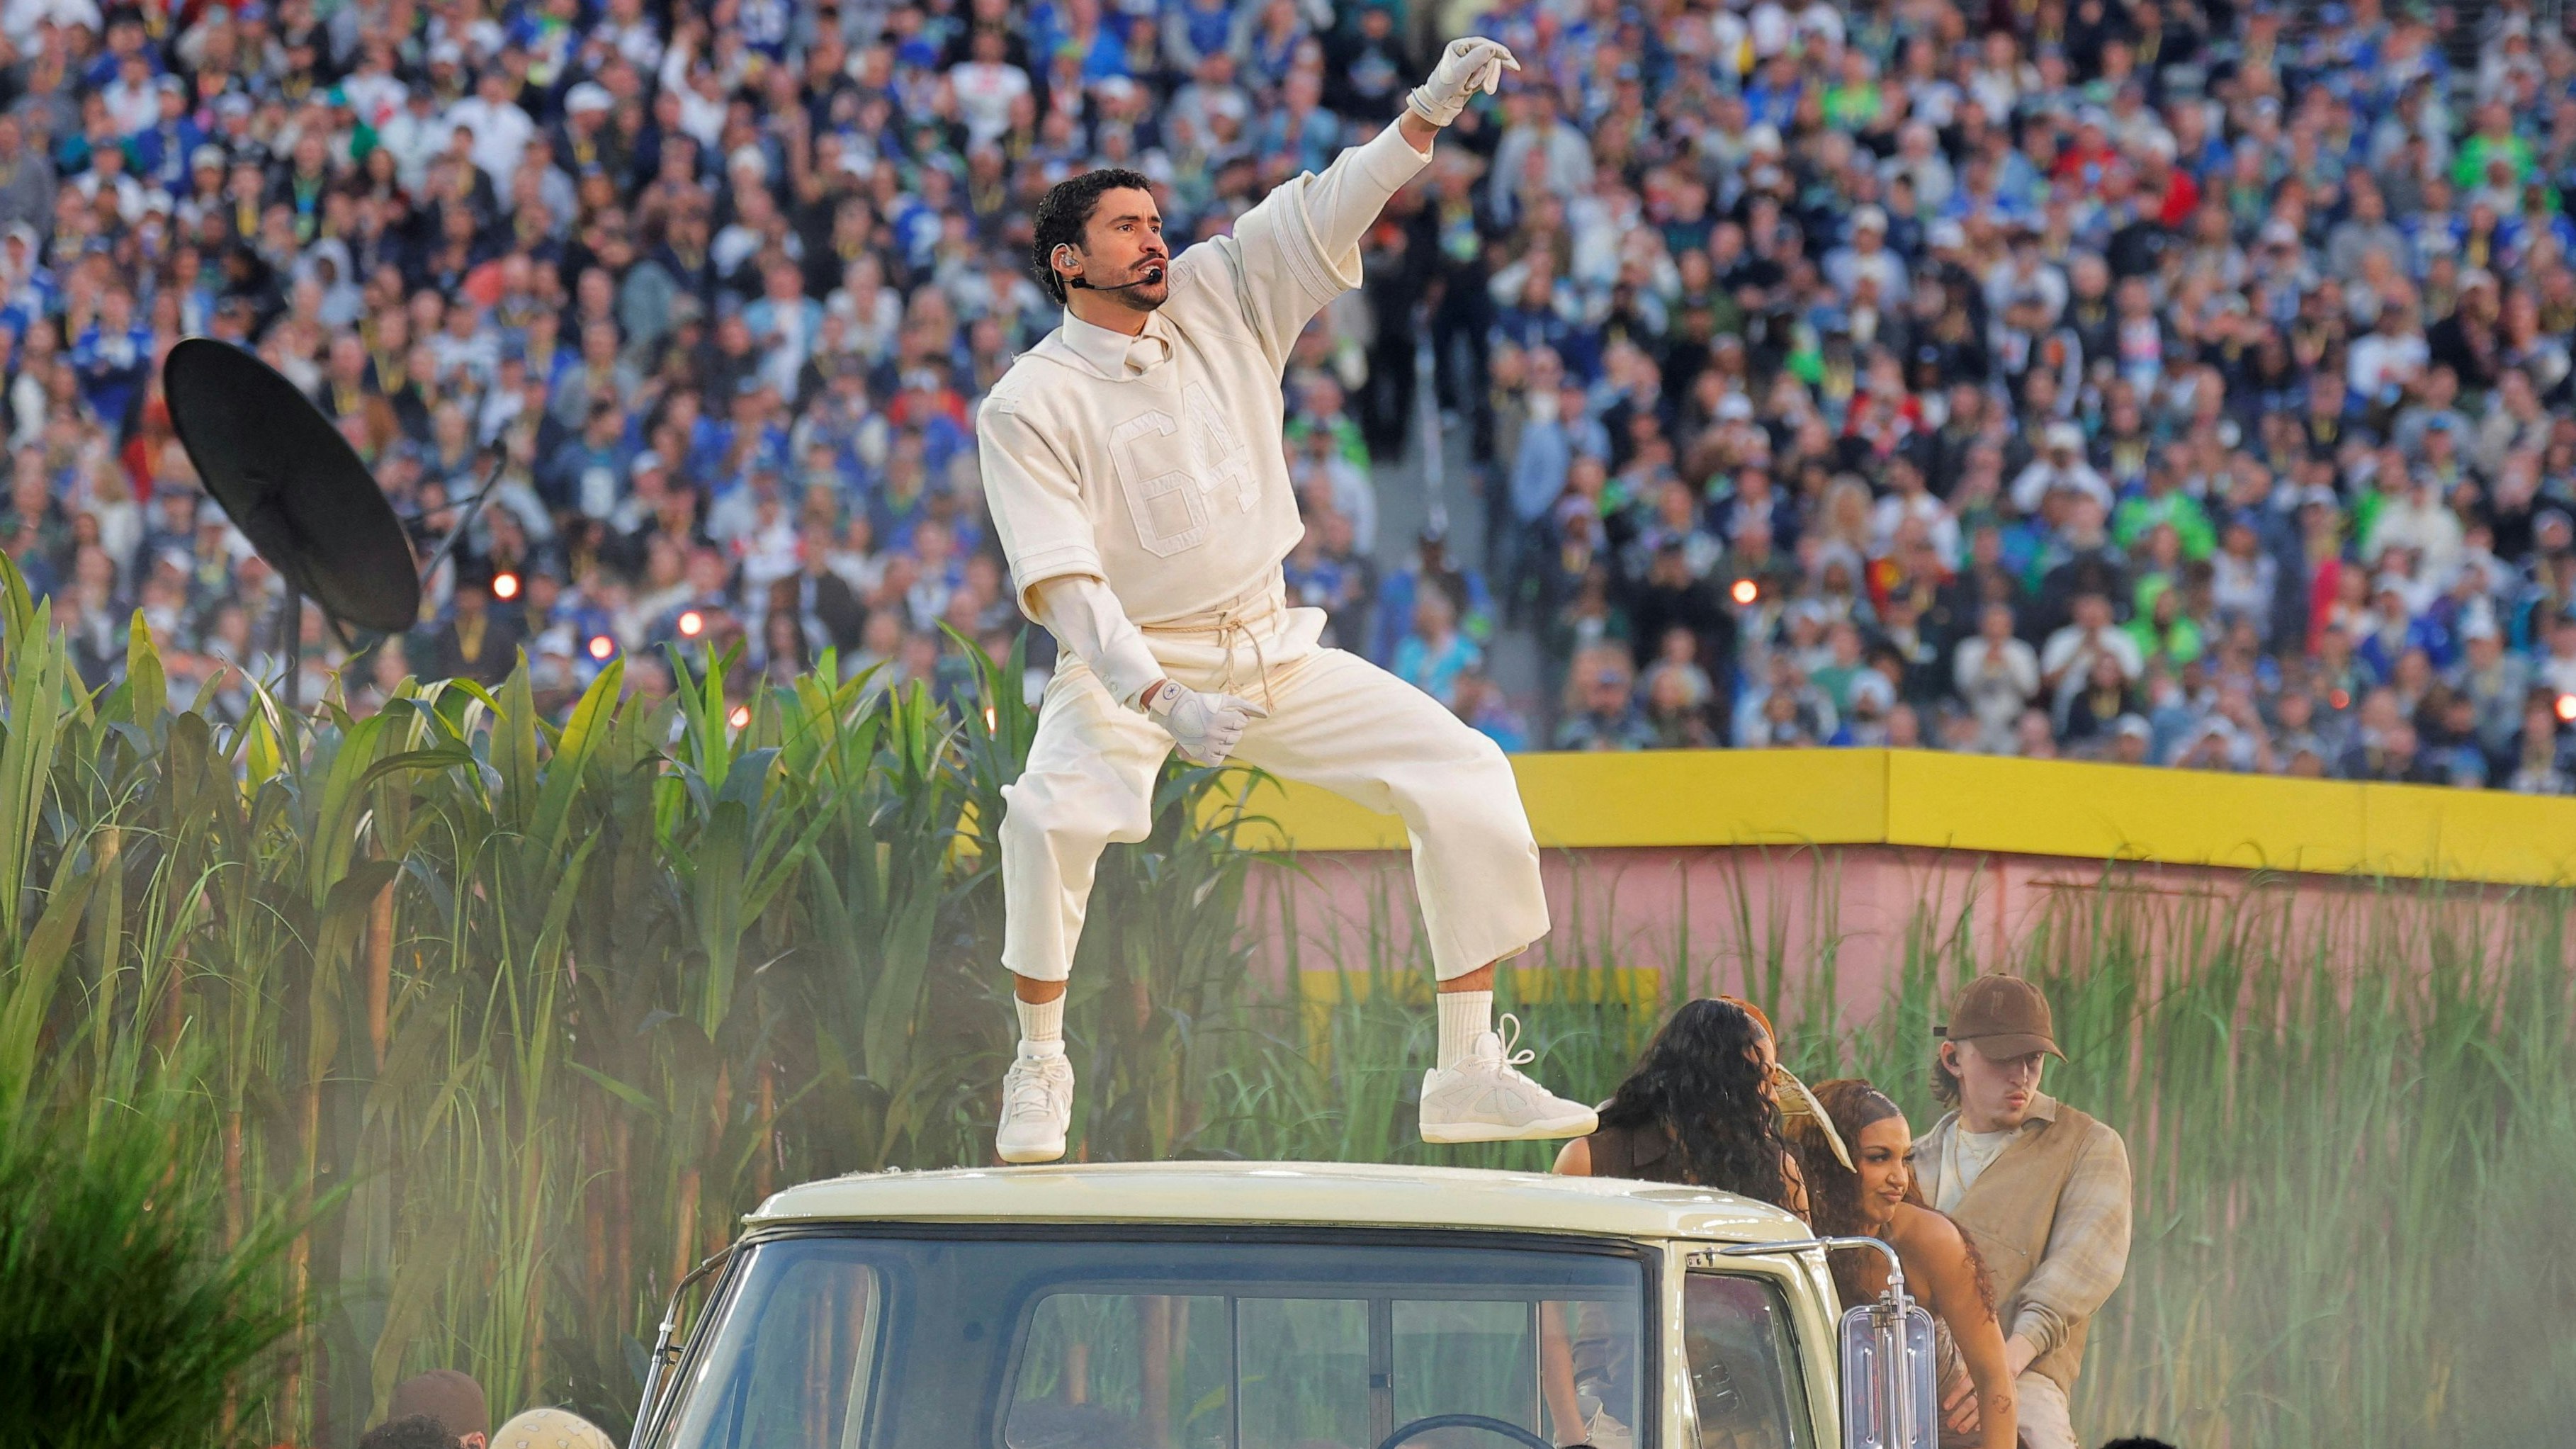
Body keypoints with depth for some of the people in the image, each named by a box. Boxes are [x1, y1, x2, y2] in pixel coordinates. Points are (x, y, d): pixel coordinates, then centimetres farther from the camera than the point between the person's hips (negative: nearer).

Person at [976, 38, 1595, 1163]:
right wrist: (1161, 701, -33)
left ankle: (1470, 1077, -2)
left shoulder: (1219, 297, 1)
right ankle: (1038, 1066, -13)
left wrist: (1431, 110, -21)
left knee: (1464, 775, -6)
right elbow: (1063, 584, -20)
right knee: (1052, 816, -34)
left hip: (1273, 649, 5)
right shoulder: (1030, 404, -13)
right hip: (1128, 663, -5)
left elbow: (1330, 210, -4)